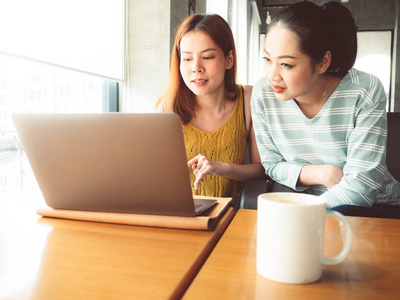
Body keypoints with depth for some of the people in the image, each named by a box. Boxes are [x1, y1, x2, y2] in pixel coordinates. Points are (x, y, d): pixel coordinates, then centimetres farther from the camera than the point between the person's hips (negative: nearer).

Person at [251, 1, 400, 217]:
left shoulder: (365, 93, -20)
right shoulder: (263, 94, -13)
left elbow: (361, 185, -22)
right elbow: (272, 164, -3)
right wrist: (322, 173, -20)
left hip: (374, 206, -2)